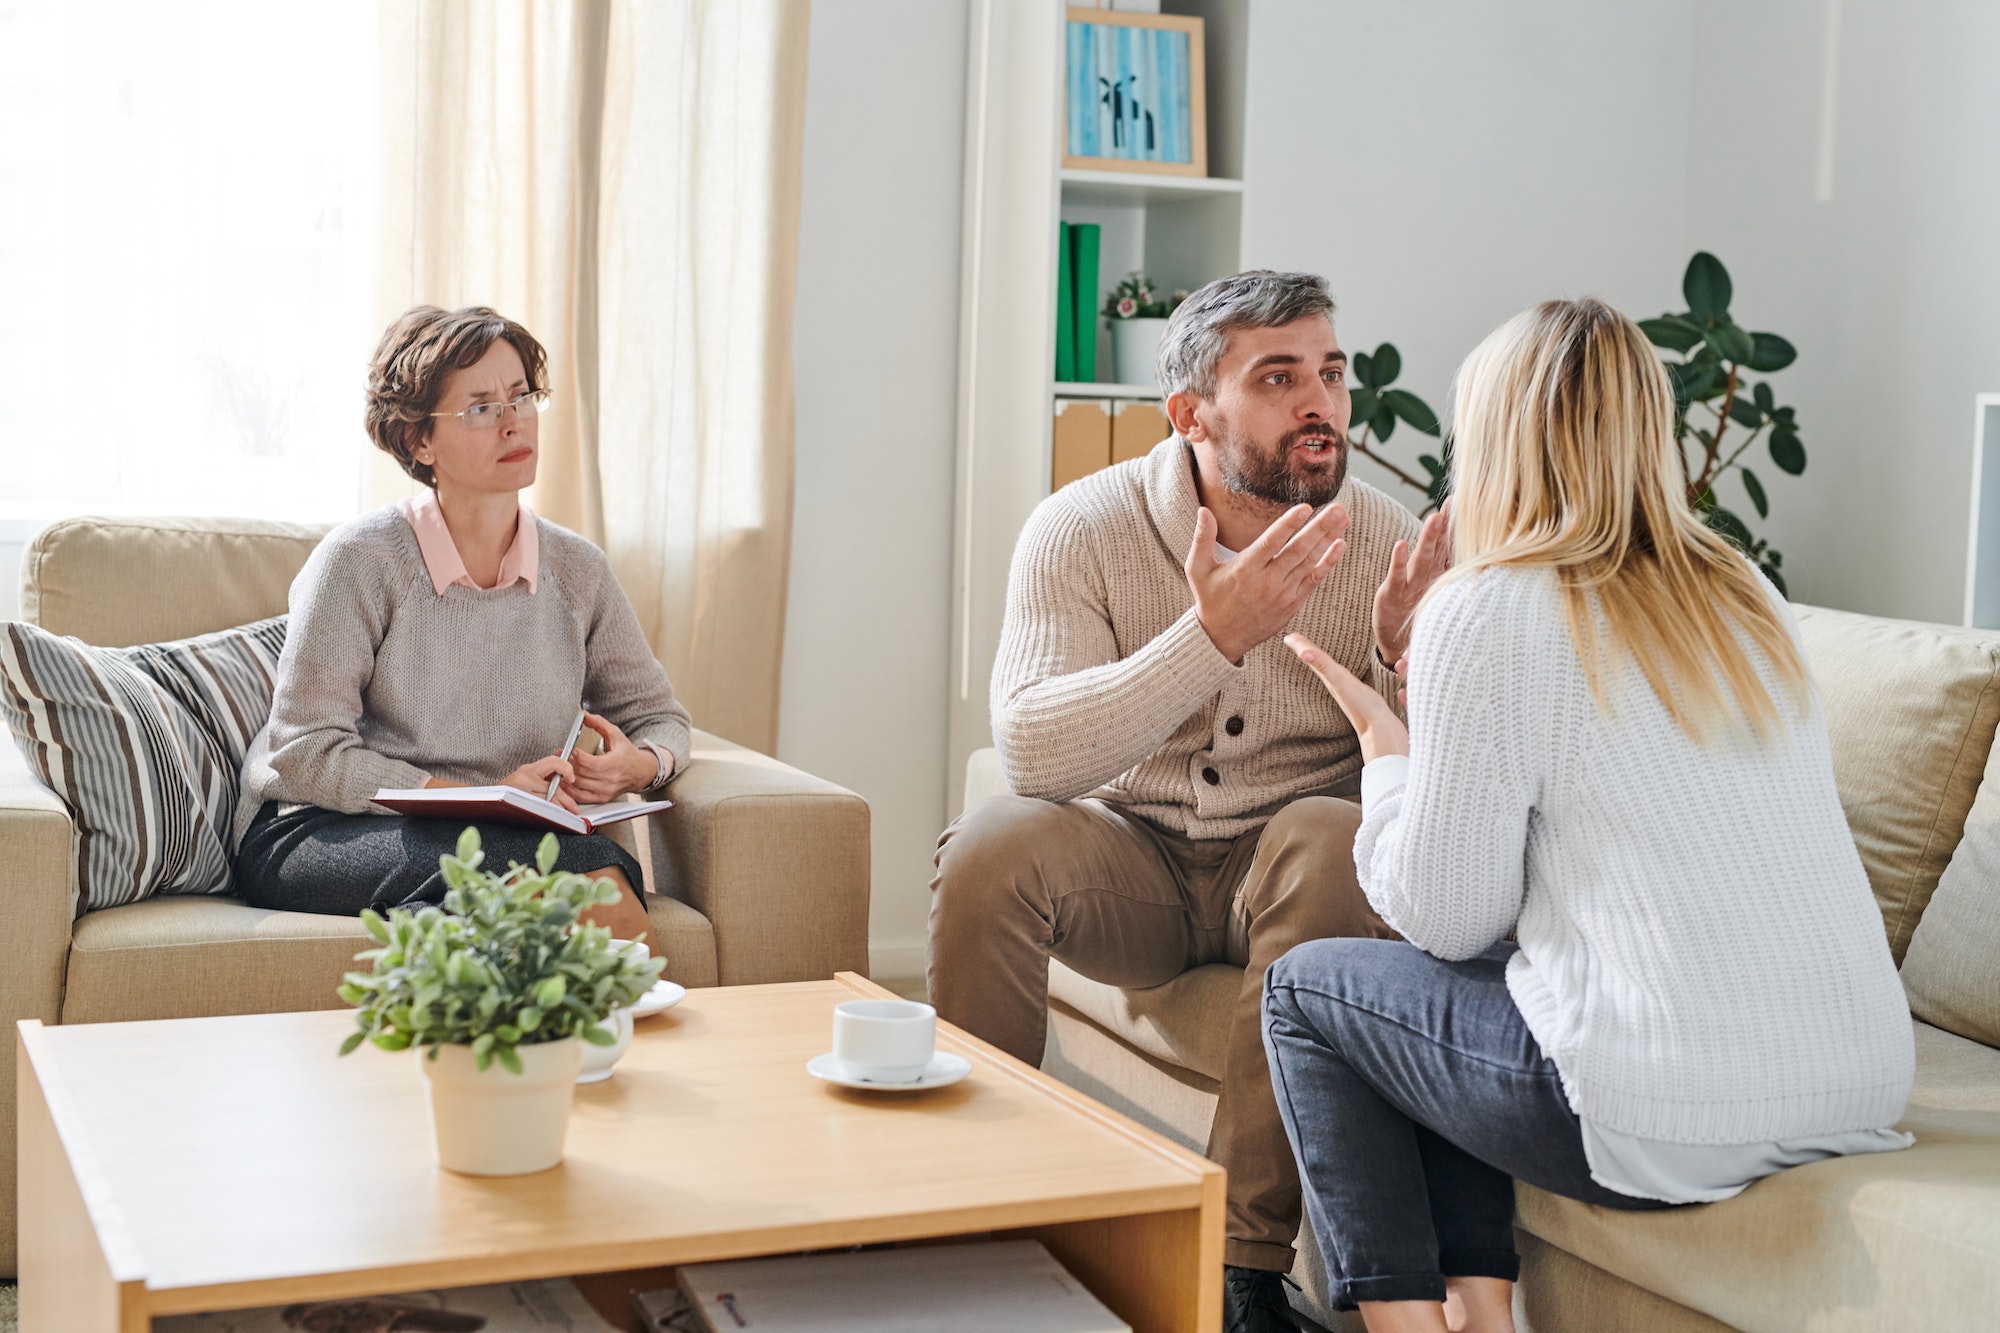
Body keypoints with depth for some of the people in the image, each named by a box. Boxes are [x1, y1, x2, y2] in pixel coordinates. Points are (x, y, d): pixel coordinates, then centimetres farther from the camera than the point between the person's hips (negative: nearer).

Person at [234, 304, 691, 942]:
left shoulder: (577, 570, 7)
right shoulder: (361, 559, -8)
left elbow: (658, 716, 18)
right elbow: (304, 753, -13)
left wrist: (637, 764, -8)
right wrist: (484, 793, -22)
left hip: (490, 843, 5)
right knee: (584, 863, -34)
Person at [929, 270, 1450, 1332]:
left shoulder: (1384, 544, -8)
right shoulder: (1082, 528, -11)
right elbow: (1030, 751, -26)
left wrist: (1402, 658, -30)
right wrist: (1212, 636, -36)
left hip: (1283, 880, 0)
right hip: (1128, 861, 0)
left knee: (1330, 837, -33)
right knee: (991, 848, -29)